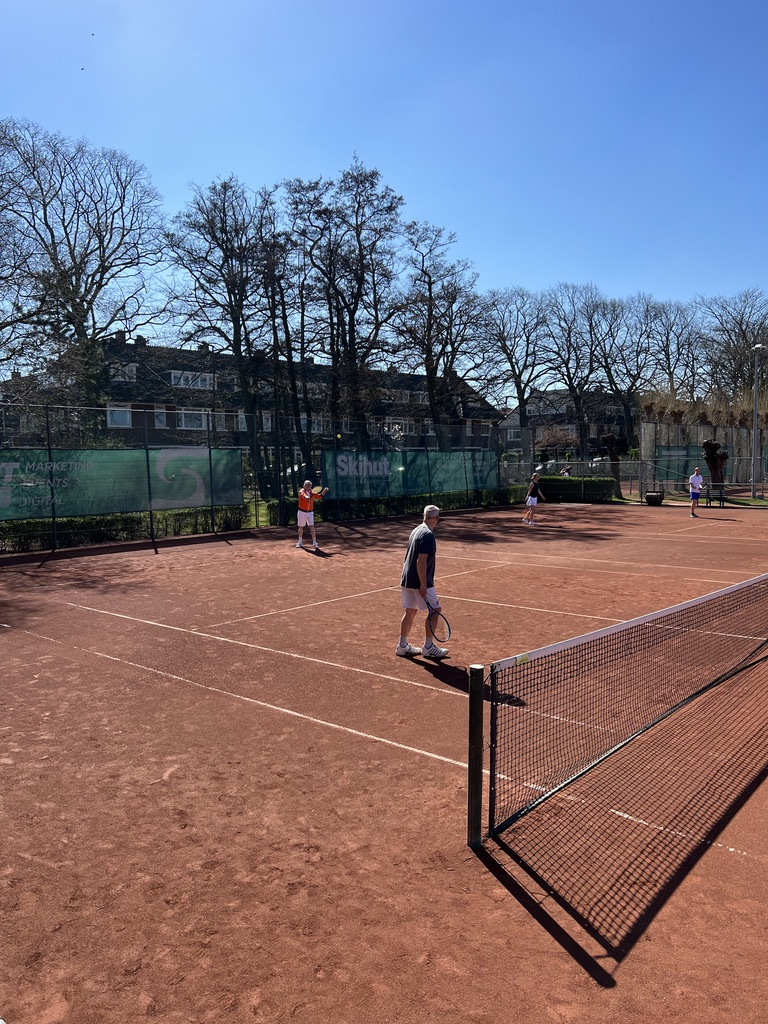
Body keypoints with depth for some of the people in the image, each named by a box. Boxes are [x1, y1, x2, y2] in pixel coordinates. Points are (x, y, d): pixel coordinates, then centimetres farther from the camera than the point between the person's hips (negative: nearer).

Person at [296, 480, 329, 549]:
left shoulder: (312, 493, 2)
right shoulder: (302, 491, -9)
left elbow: (320, 497, 3)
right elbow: (303, 495, -29)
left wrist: (324, 492, -11)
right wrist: (306, 497, -44)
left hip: (310, 512, 1)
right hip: (302, 512, -1)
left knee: (312, 527, -10)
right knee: (301, 527, 10)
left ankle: (314, 543, -7)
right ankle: (300, 542, 28)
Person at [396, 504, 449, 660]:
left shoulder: (416, 530, 11)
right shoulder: (428, 535, -18)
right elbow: (421, 561, -23)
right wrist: (423, 585, -22)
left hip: (407, 580, 9)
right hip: (419, 582, -9)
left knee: (410, 612, 14)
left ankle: (403, 646, 19)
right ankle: (428, 647, 8)